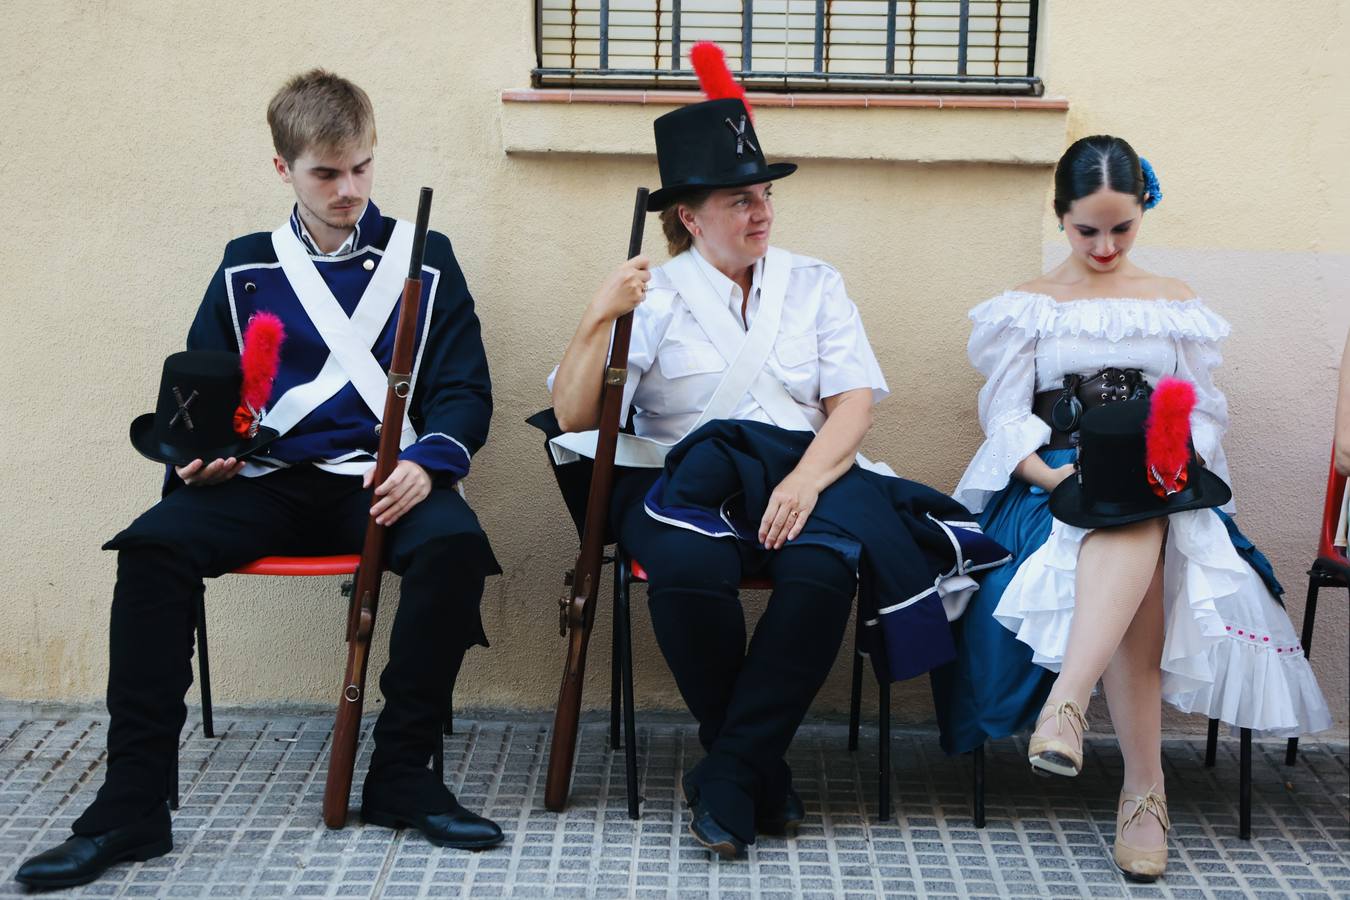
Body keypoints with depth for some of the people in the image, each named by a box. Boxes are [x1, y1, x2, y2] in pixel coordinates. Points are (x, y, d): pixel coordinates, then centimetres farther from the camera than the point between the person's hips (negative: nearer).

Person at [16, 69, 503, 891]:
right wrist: (196, 454, -8)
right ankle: (133, 804, -21)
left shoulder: (425, 260, 9)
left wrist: (427, 462, -16)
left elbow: (465, 391, 4)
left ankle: (403, 775, -17)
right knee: (154, 546, -27)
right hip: (270, 482, 2)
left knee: (452, 541, -35)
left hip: (381, 480, -1)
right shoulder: (246, 270, 14)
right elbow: (197, 395, 16)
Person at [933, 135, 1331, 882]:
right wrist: (1051, 475, -17)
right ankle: (1145, 784, -47)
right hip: (1056, 483, -1)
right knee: (1133, 541, -40)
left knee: (1135, 525, -41)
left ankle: (1065, 703, -56)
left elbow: (1203, 414, 13)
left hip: (1162, 491, 1)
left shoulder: (1177, 307, 20)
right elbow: (1007, 417, 4)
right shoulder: (1029, 308, 16)